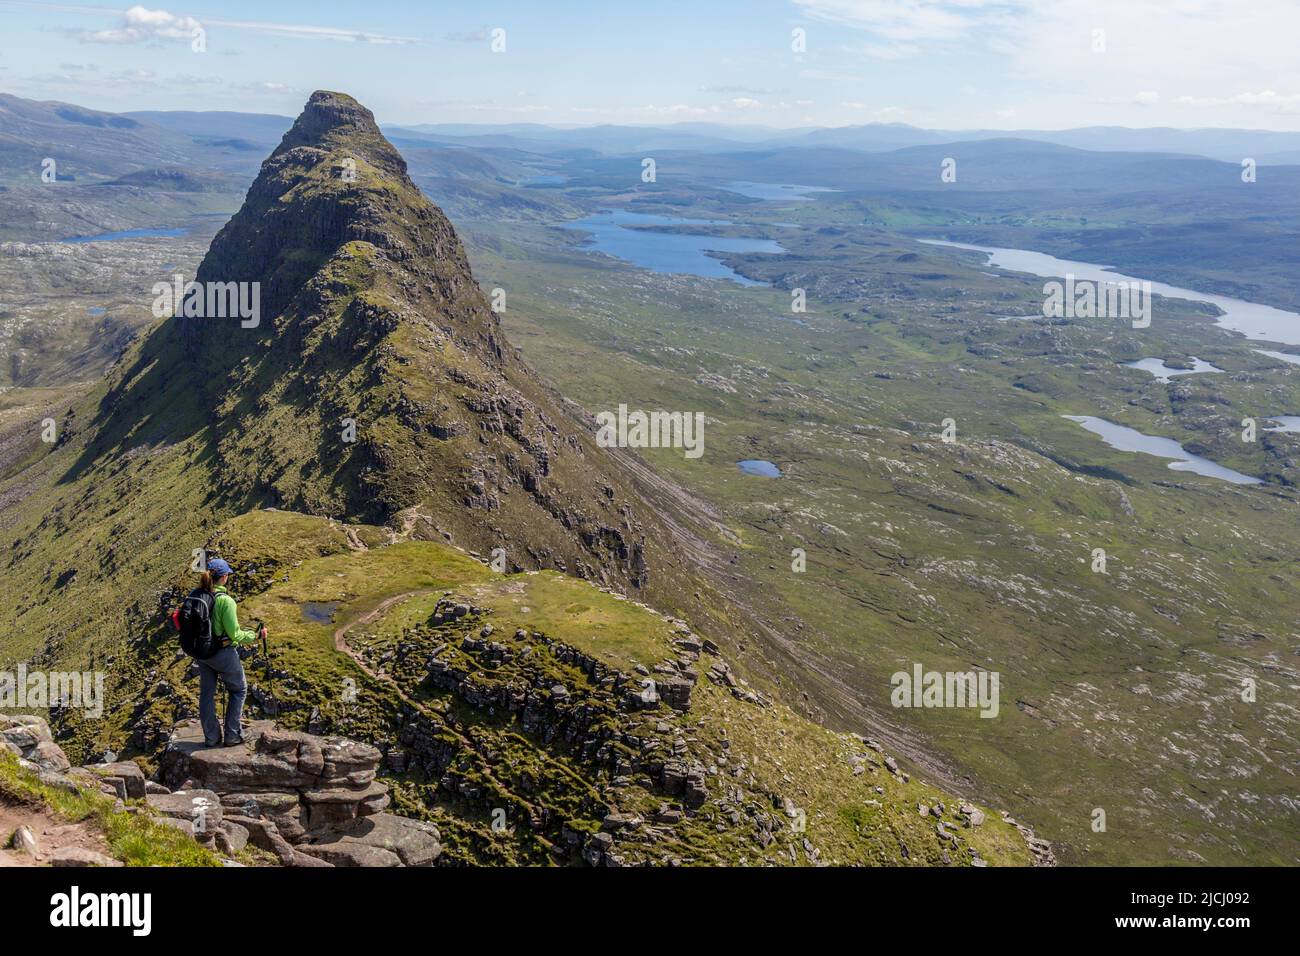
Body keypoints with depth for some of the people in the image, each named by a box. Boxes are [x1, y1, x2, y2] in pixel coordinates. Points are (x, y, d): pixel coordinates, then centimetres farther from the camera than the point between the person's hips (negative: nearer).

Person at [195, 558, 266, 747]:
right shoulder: (225, 600, -24)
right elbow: (235, 634, -20)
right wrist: (256, 636, -7)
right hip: (223, 653, -6)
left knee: (207, 693, 18)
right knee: (238, 690, 15)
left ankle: (211, 737, 29)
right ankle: (231, 736, 16)